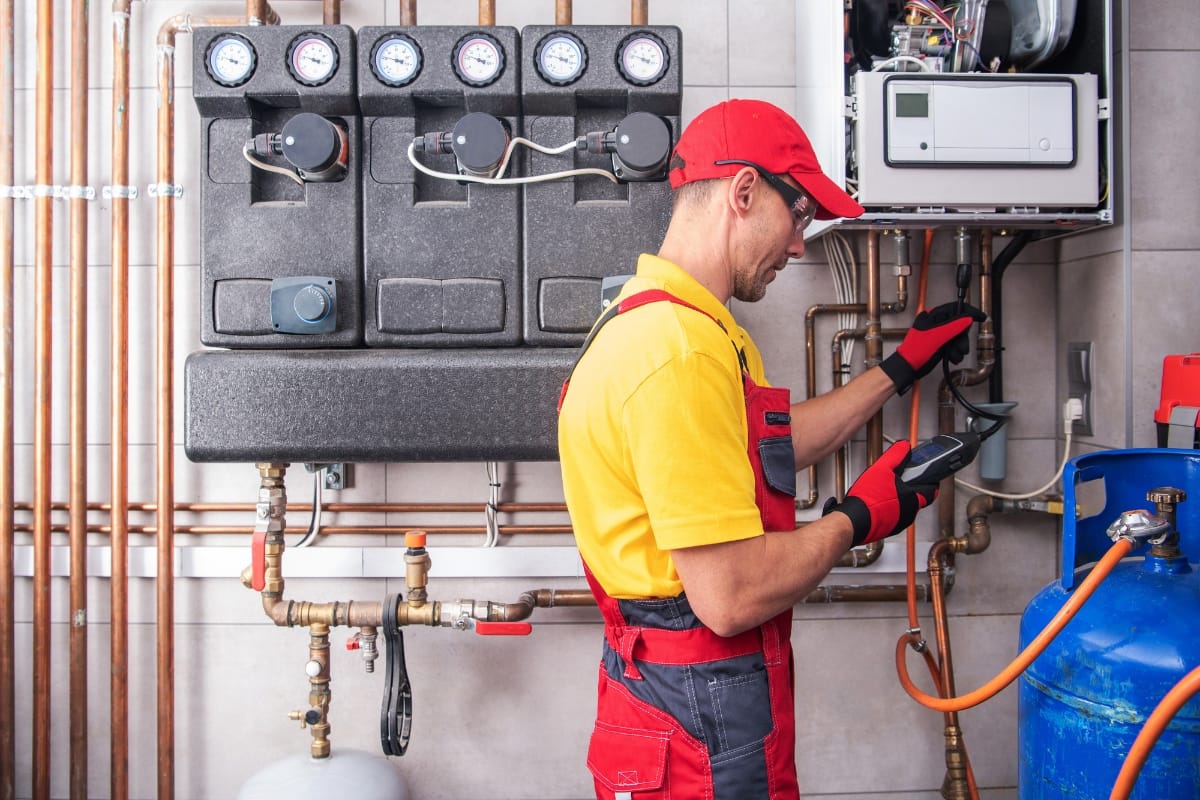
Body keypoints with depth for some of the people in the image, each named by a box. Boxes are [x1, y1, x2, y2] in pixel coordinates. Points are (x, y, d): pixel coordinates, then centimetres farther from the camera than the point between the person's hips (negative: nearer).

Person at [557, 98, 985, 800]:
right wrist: (857, 518, -11)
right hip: (702, 727, -10)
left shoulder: (668, 319, 9)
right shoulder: (680, 351, -26)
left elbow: (774, 445, 22)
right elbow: (731, 597, -27)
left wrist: (900, 368, 24)